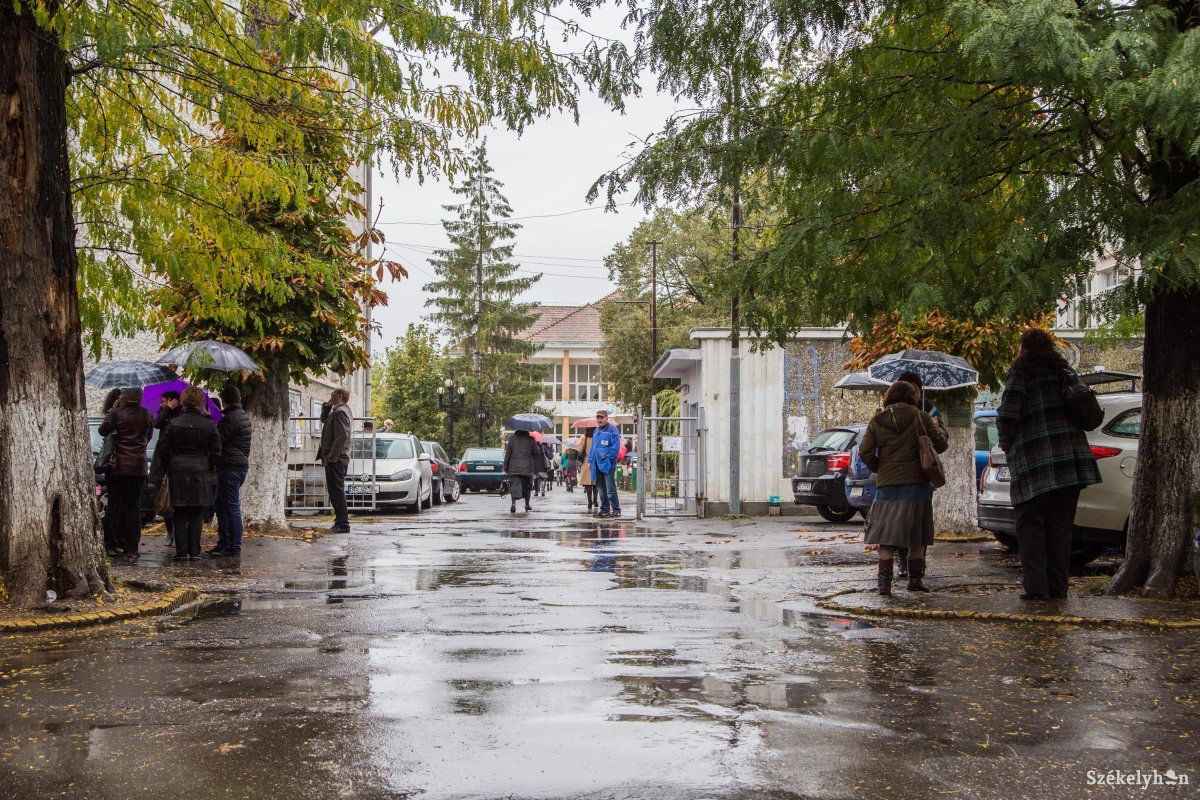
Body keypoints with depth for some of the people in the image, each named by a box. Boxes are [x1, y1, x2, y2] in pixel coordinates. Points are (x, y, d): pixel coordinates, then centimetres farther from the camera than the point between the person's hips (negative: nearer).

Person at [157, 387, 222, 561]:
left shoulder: (173, 424, -3)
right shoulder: (209, 425, -1)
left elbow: (163, 449, 0)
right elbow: (216, 451, 2)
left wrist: (170, 467, 12)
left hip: (178, 471, 0)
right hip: (200, 473, 0)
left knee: (180, 515, 5)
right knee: (197, 515, 5)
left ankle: (181, 552, 3)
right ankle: (194, 552, 4)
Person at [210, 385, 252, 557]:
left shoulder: (231, 417, -14)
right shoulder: (243, 415, 18)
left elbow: (217, 440, -15)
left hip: (230, 466, -10)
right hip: (240, 464, 10)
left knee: (231, 507, -6)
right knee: (221, 505, 16)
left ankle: (234, 547, -3)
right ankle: (224, 543, 21)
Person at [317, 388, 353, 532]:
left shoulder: (340, 412, -15)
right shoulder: (341, 410, 17)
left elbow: (342, 437, -23)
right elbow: (324, 419, 29)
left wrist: (331, 457, -22)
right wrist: (327, 406, 12)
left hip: (335, 460, -11)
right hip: (336, 460, 11)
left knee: (337, 492, -9)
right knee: (336, 492, 15)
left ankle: (343, 524, -8)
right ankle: (340, 522, 20)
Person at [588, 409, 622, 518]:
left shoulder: (612, 430, -5)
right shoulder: (596, 431, 20)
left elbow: (616, 446, -12)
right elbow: (593, 447, 24)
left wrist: (608, 457, -18)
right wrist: (590, 460, 14)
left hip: (608, 463, -8)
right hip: (597, 464, 8)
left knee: (610, 489, -9)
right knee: (601, 488, 12)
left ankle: (616, 510, -5)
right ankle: (604, 509, 19)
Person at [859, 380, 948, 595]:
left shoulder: (877, 420, 4)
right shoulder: (920, 417, 0)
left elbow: (865, 452, -3)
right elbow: (940, 445, 1)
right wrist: (937, 428, 21)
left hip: (886, 485, 1)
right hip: (916, 483, -1)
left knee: (886, 536, 2)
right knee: (917, 536, 11)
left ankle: (884, 582, -6)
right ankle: (915, 579, 12)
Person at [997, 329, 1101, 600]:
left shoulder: (1021, 374, -5)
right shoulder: (1066, 372, 13)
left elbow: (1006, 416, -13)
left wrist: (1007, 446, 4)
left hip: (1034, 464, -5)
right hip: (1071, 461, 5)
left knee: (1030, 526, 2)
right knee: (1061, 527, 10)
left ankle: (1035, 586, -6)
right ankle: (1057, 587, 10)